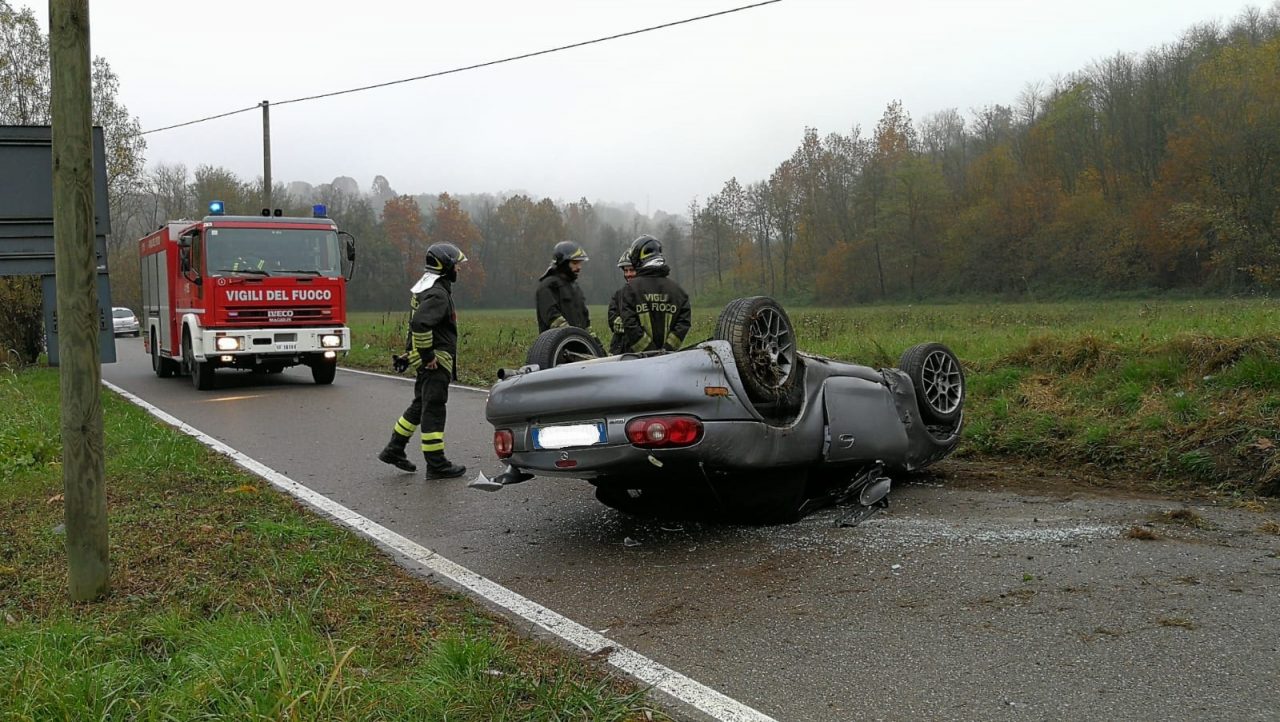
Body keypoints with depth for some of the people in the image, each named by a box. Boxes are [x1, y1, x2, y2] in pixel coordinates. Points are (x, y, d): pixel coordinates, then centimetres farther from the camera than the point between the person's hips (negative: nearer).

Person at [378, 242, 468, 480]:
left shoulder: (425, 287, 16)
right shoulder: (438, 293, -18)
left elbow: (417, 322, 24)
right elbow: (420, 323, -31)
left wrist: (411, 352, 26)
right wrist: (427, 354, -23)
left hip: (427, 360, 10)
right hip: (436, 361, -10)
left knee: (420, 406, 20)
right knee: (433, 410, -5)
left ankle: (394, 449, 27)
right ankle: (436, 465, 0)